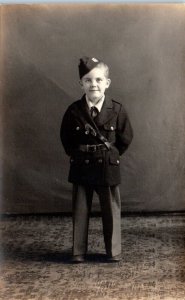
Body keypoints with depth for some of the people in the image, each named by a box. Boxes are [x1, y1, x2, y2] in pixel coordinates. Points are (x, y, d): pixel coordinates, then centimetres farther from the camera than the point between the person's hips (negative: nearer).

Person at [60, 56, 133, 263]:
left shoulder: (117, 110, -7)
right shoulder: (74, 111, -6)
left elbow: (125, 138, 3)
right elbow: (66, 138, 7)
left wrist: (111, 156, 3)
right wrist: (77, 156, 4)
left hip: (108, 168, 0)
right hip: (81, 168, 1)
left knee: (111, 210, 8)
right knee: (80, 211, 8)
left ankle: (113, 251, 22)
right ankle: (78, 252, 20)